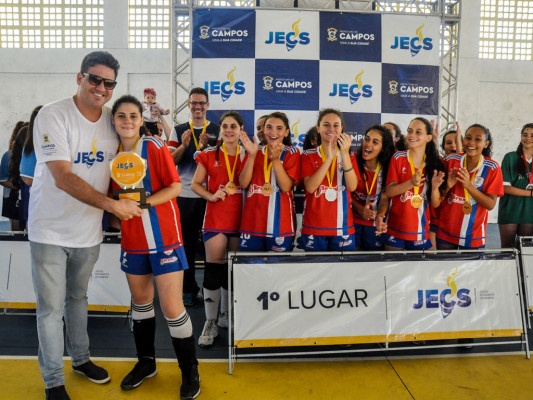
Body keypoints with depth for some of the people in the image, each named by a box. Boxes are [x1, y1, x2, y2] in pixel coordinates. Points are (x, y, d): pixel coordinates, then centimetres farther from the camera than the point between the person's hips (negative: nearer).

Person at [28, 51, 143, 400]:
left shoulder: (114, 120, 1)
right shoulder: (53, 116, -15)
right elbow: (63, 178, -23)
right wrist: (112, 204, -25)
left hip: (89, 230, 5)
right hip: (51, 230, -4)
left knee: (78, 298, 23)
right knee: (51, 307, 7)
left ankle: (81, 358, 42)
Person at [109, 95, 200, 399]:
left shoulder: (155, 147, -9)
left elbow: (175, 187, -12)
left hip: (164, 239, -5)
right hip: (133, 240, 6)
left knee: (172, 308, -3)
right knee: (140, 301, 18)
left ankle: (190, 372, 18)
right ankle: (146, 362, 39)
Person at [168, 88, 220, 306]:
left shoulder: (217, 130, 7)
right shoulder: (178, 131, 10)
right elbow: (170, 161, 4)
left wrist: (206, 147, -15)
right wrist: (183, 145, -12)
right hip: (185, 194, 1)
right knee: (187, 242, 7)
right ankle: (188, 288, 20)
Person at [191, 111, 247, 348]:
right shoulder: (209, 155, 6)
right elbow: (196, 184, 8)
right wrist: (211, 195, -11)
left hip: (240, 219, 2)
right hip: (215, 218, -2)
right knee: (214, 268, -4)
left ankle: (226, 315, 29)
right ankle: (210, 323, 8)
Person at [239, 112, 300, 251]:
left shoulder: (291, 152, 3)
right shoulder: (256, 151, 10)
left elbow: (286, 187, -10)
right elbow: (243, 184, -2)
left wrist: (275, 159, -19)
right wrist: (252, 155, -11)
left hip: (280, 223, -2)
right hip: (252, 222, 2)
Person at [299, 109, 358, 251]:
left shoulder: (349, 156, 8)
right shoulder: (308, 155, 3)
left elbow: (352, 186, -8)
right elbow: (310, 187, -13)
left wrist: (345, 154, -18)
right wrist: (329, 158, -20)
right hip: (313, 227, -1)